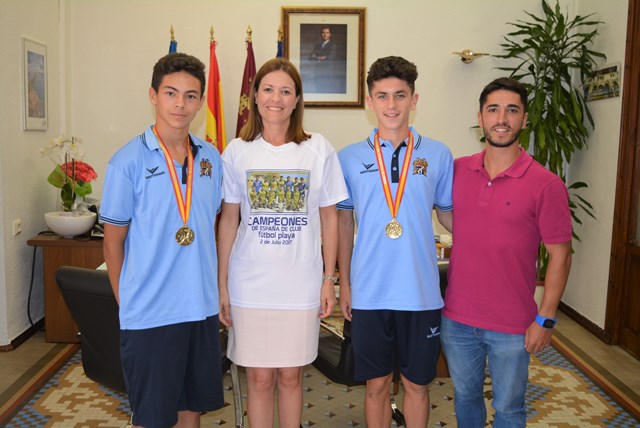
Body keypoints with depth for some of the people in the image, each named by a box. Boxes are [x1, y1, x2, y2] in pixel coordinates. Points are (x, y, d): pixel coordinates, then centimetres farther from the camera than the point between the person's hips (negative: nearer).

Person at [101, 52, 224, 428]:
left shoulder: (211, 158, 4)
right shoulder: (128, 161, -10)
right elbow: (114, 241, -3)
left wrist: (215, 287, 9)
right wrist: (126, 302, 0)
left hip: (202, 308, 4)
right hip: (149, 314, -4)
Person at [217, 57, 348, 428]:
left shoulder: (319, 150, -1)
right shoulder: (238, 151, 1)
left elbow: (329, 219, 3)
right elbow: (229, 220, 4)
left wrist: (329, 279, 1)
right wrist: (222, 284, 2)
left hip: (301, 284, 0)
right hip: (250, 284, 0)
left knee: (291, 375, 12)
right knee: (260, 377, 10)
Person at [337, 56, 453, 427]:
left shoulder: (438, 155, 0)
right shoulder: (349, 158, 1)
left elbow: (449, 214, 10)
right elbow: (344, 221, 8)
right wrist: (344, 282, 7)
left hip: (422, 293, 0)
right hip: (369, 293, 0)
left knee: (417, 384, 15)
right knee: (377, 384, 14)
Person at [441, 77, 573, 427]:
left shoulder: (545, 184, -12)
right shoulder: (456, 171, -1)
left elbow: (559, 254, -8)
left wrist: (546, 320, -9)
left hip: (512, 327, -3)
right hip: (456, 318, 3)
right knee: (465, 397, 22)